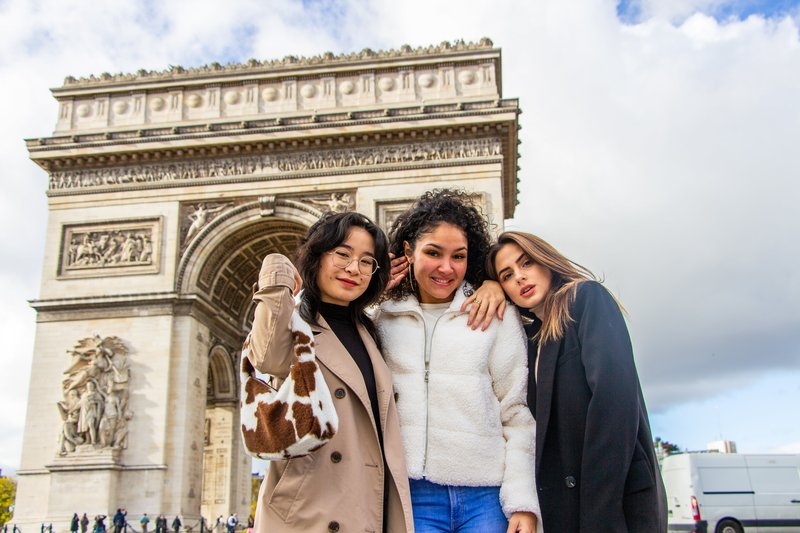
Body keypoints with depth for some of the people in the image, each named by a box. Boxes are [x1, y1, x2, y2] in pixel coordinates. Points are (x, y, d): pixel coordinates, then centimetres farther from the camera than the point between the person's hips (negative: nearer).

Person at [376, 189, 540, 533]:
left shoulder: (497, 317, 4)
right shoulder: (383, 319, 10)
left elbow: (517, 413, 2)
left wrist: (522, 503, -5)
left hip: (486, 497, -1)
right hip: (411, 495, 1)